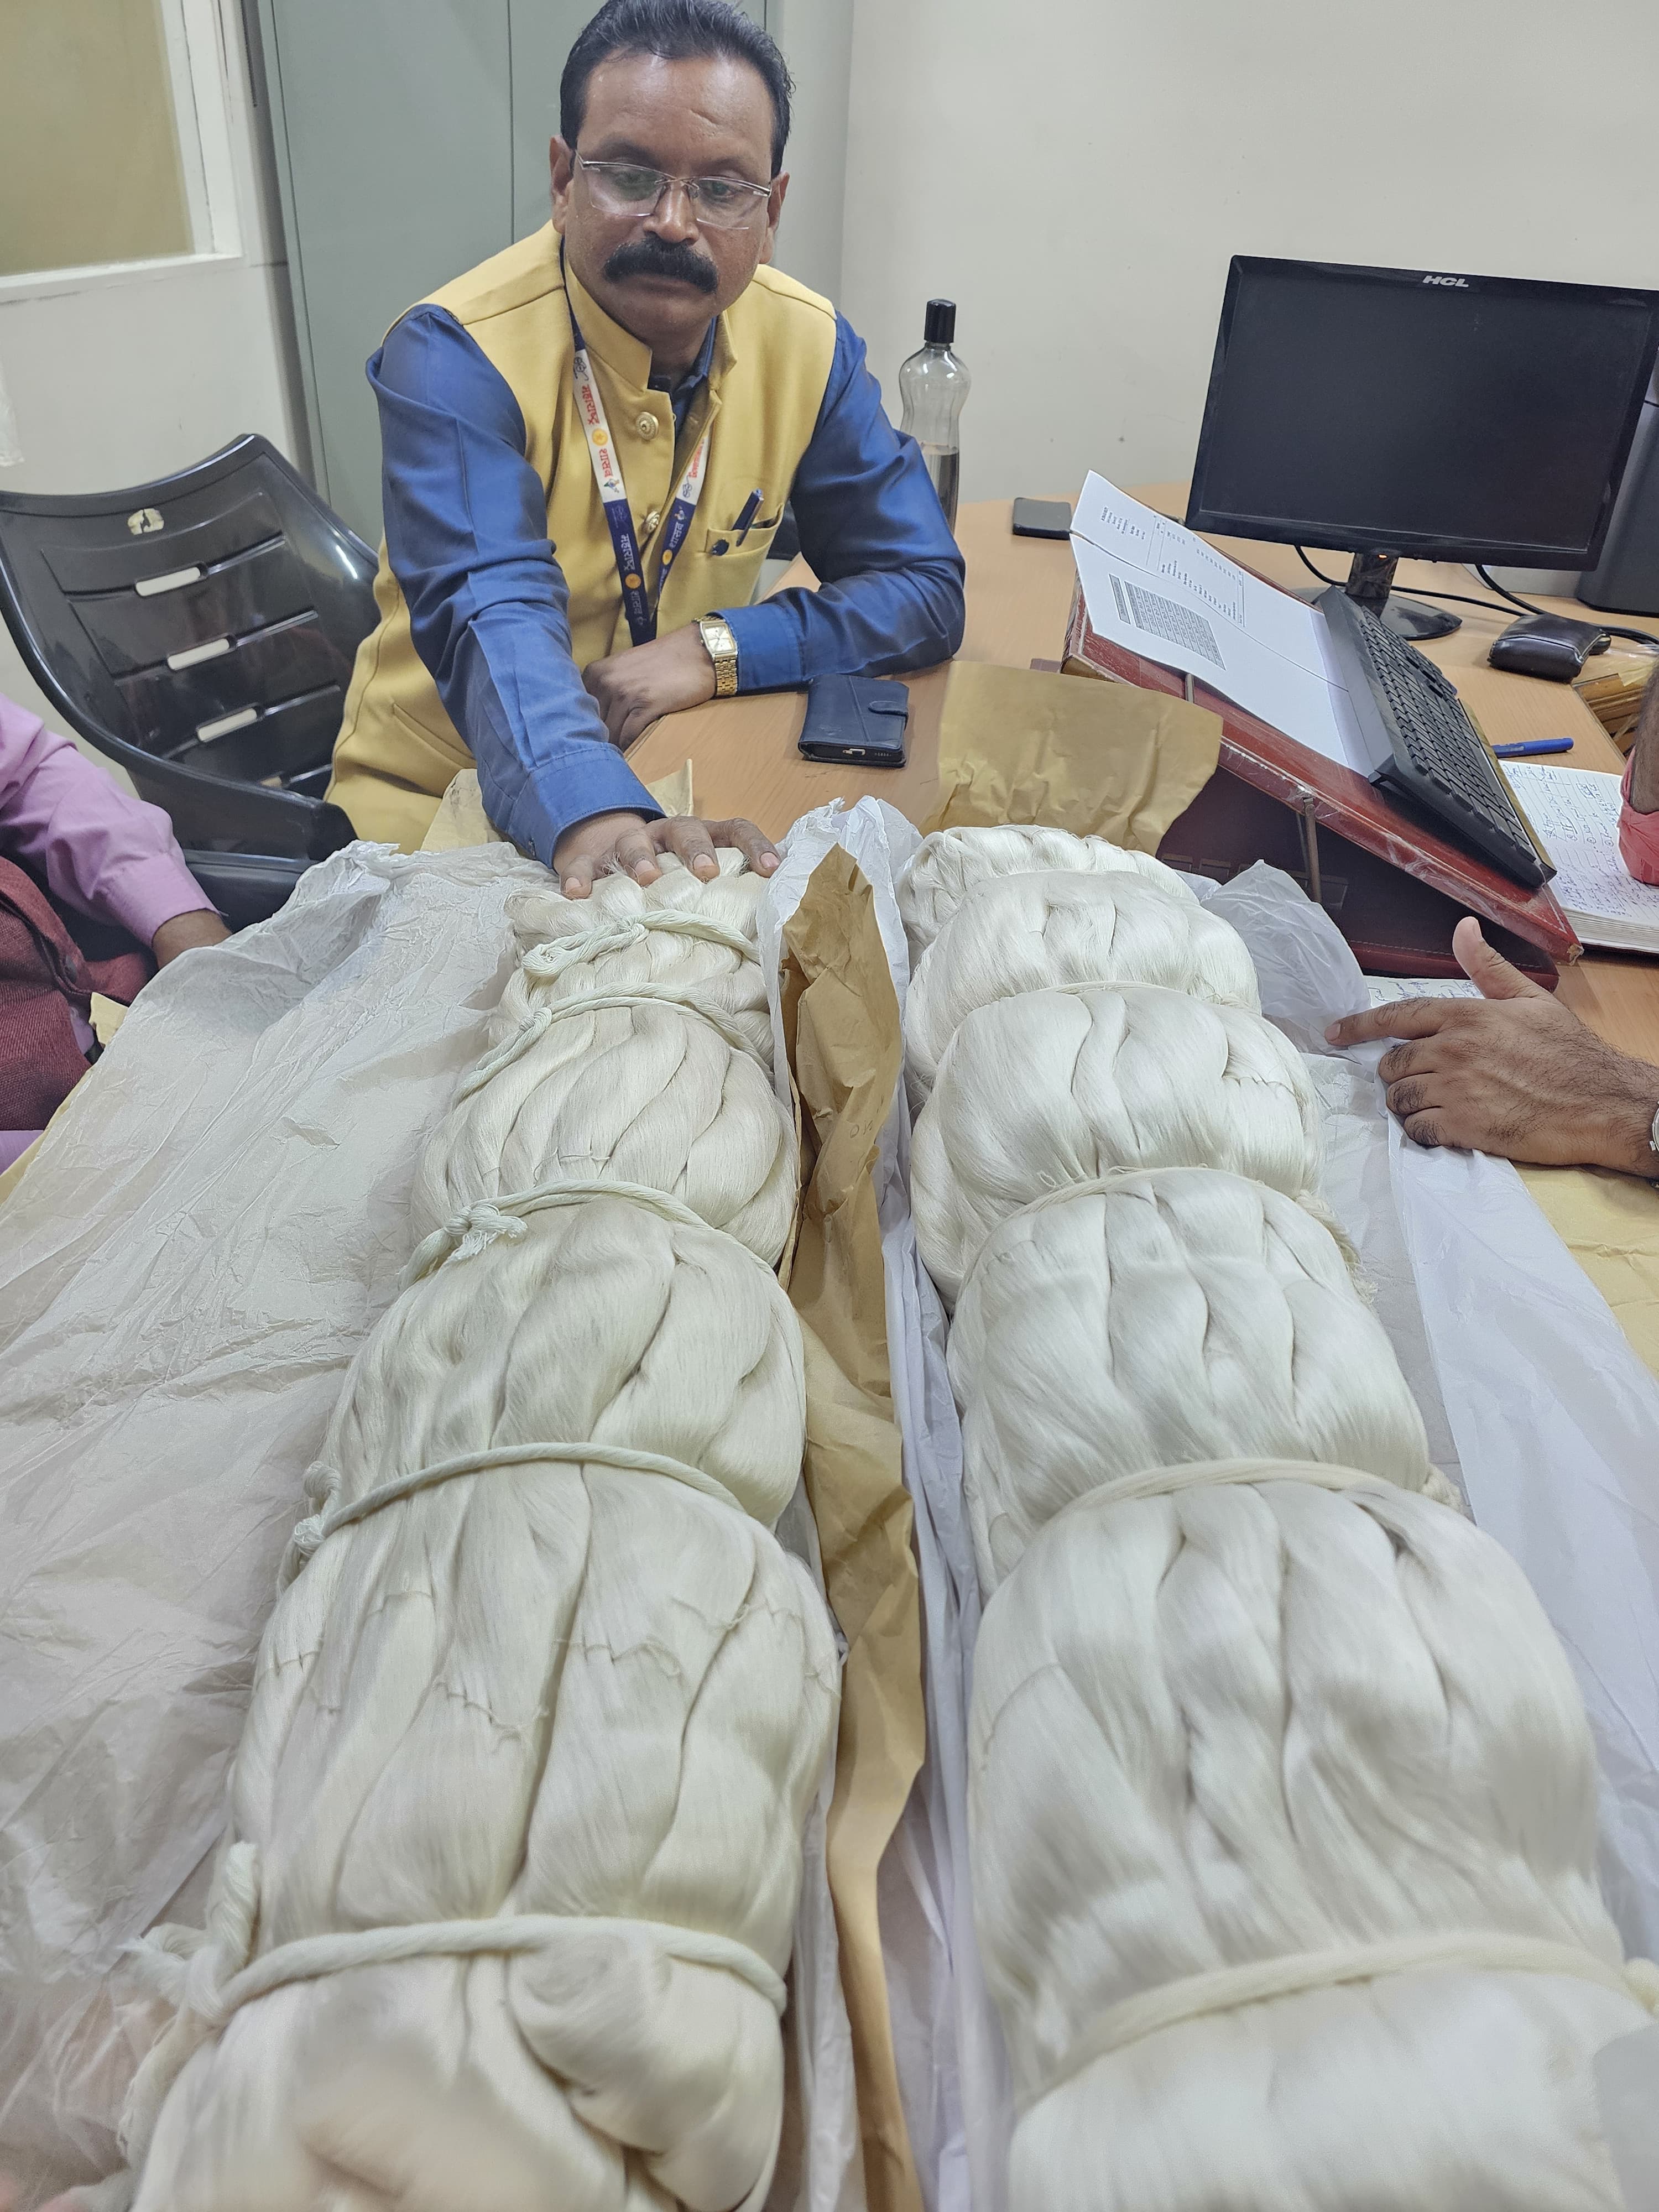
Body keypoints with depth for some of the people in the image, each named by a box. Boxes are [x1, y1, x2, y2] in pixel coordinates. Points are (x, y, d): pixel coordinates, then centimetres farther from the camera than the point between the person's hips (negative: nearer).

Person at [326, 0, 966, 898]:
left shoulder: (808, 344, -2)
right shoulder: (455, 356, -16)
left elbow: (924, 589, -2)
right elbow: (492, 619, -30)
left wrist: (716, 648, -18)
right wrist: (591, 814, -51)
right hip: (439, 794, -3)